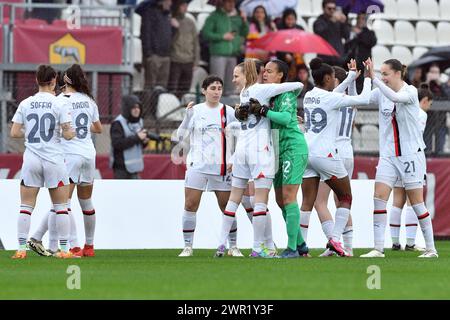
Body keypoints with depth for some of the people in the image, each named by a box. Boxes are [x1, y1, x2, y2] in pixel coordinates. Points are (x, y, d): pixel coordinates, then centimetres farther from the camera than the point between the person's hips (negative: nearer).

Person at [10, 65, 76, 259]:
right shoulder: (59, 104, -6)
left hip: (31, 160, 2)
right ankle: (64, 249, 5)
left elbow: (14, 133, 1)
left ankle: (21, 248, -1)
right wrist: (73, 133, 13)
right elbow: (68, 135, -9)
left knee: (26, 207, 6)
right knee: (61, 207, 6)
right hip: (54, 160, -2)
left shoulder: (25, 104, 2)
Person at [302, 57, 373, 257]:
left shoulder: (308, 97, 9)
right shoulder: (331, 98, -12)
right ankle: (335, 238, -4)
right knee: (345, 198, 9)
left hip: (307, 152, 6)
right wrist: (368, 76, 7)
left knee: (307, 202, 5)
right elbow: (364, 99, -8)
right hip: (325, 154, -6)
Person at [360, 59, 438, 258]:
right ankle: (378, 248, -9)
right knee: (379, 198, -9)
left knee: (417, 202, -1)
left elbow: (396, 97, -29)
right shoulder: (380, 92, 6)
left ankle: (431, 248, 8)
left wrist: (374, 78, -33)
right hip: (388, 155, 5)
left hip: (411, 153, -5)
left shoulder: (410, 91, -9)